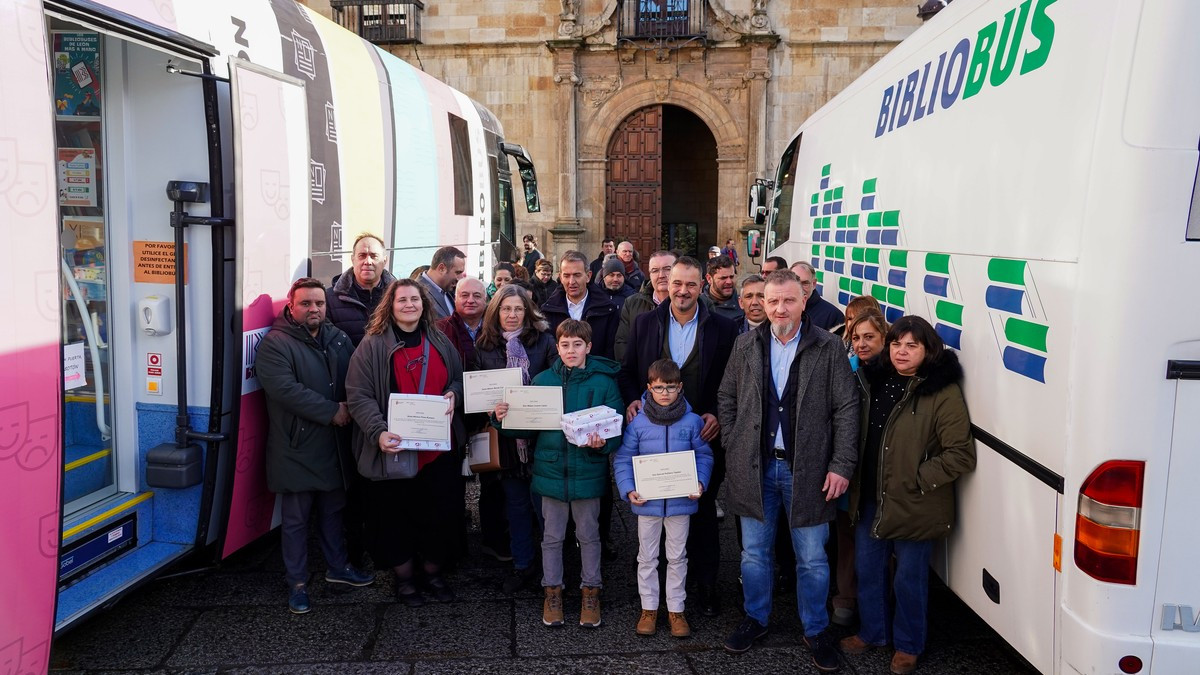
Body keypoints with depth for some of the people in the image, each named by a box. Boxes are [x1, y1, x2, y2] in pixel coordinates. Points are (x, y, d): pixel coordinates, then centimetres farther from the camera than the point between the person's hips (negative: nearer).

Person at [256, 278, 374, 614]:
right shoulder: (275, 343, -10)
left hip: (333, 444, 5)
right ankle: (298, 583, 21)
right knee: (296, 518, 6)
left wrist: (350, 407, -14)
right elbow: (284, 389, -22)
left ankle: (338, 567, 37)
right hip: (296, 447, -5)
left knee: (333, 509, 20)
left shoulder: (340, 339, 8)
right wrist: (332, 411, -20)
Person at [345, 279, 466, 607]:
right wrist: (379, 432, -23)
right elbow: (358, 396, -10)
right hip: (395, 450, -3)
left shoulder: (440, 342, 9)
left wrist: (453, 395, -5)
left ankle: (432, 572, 31)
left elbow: (460, 379, 19)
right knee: (397, 517, 8)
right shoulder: (373, 345, -4)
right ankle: (404, 577, 29)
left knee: (442, 513, 10)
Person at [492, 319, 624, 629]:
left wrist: (602, 443, -26)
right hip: (551, 468, 2)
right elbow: (528, 427, 4)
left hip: (588, 471, -1)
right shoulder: (542, 380, 1)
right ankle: (552, 590, 30)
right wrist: (504, 419, -14)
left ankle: (591, 591, 30)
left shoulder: (604, 382, -5)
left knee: (588, 535, 13)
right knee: (552, 536, 14)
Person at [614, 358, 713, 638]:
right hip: (647, 501, 0)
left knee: (677, 557, 13)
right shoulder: (638, 423, -7)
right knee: (647, 557, 13)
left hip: (680, 501, 0)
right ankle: (649, 608, 27)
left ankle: (676, 610, 26)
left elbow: (704, 456, 2)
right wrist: (628, 490, -15)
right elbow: (623, 459, -3)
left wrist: (700, 483, -14)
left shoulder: (692, 421, -5)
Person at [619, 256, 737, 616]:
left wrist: (718, 415, -12)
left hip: (703, 435, -1)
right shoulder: (644, 323, 3)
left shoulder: (723, 328, -2)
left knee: (703, 511, 8)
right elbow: (627, 371, 10)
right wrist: (631, 399, -8)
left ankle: (706, 583, 23)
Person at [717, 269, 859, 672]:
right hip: (754, 468, 2)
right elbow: (726, 399, 10)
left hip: (807, 470, -2)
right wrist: (732, 449, 3)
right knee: (754, 552, 15)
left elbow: (846, 409, -6)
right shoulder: (746, 345, 2)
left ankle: (816, 631, 29)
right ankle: (755, 619, 35)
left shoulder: (827, 348, -6)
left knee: (812, 559, 9)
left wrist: (842, 466, -10)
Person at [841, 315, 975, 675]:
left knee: (909, 578, 10)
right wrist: (858, 485, 8)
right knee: (867, 569, 19)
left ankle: (908, 645, 33)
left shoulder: (943, 392, -15)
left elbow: (961, 455, -17)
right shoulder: (874, 380, 4)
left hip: (914, 507, -6)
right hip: (870, 499, 6)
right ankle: (872, 632, 41)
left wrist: (917, 480, -17)